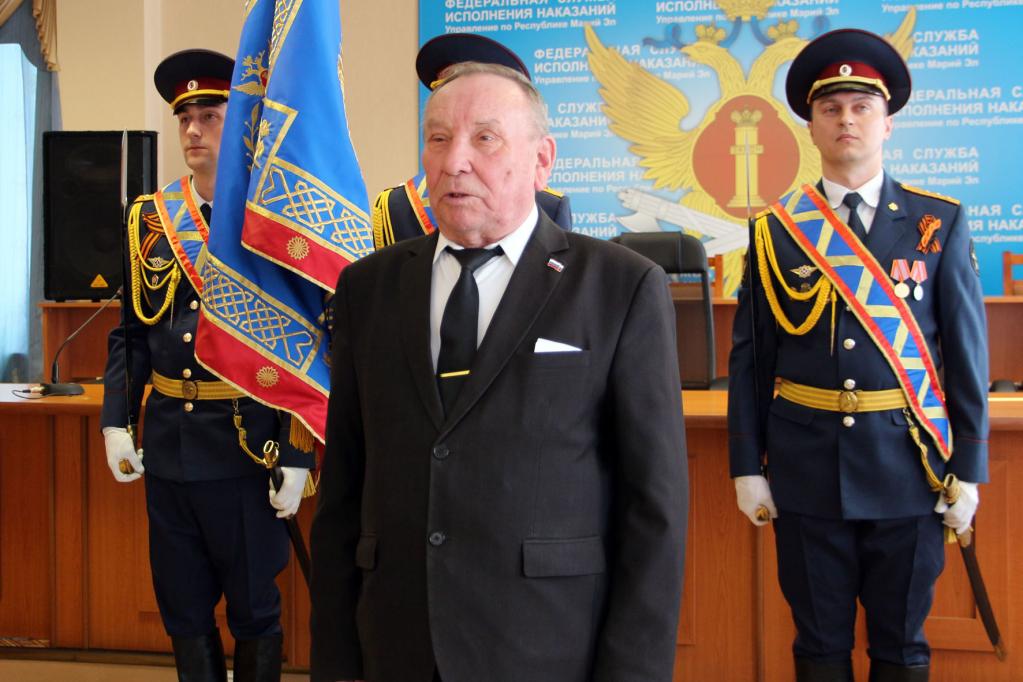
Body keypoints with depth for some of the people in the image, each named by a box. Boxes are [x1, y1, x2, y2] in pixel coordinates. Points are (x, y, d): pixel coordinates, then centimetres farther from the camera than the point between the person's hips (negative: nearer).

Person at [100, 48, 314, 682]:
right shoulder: (150, 219, 6)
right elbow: (131, 332, 12)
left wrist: (296, 458, -12)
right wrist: (116, 422, 3)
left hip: (246, 446, -4)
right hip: (167, 441, 5)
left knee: (254, 608, 9)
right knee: (182, 608, 15)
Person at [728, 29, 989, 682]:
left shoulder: (940, 223, 1)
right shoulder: (776, 230, 1)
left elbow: (968, 352, 1)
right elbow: (749, 357, 2)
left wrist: (967, 471, -1)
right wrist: (748, 468, 0)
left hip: (908, 467, 0)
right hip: (807, 468, 0)